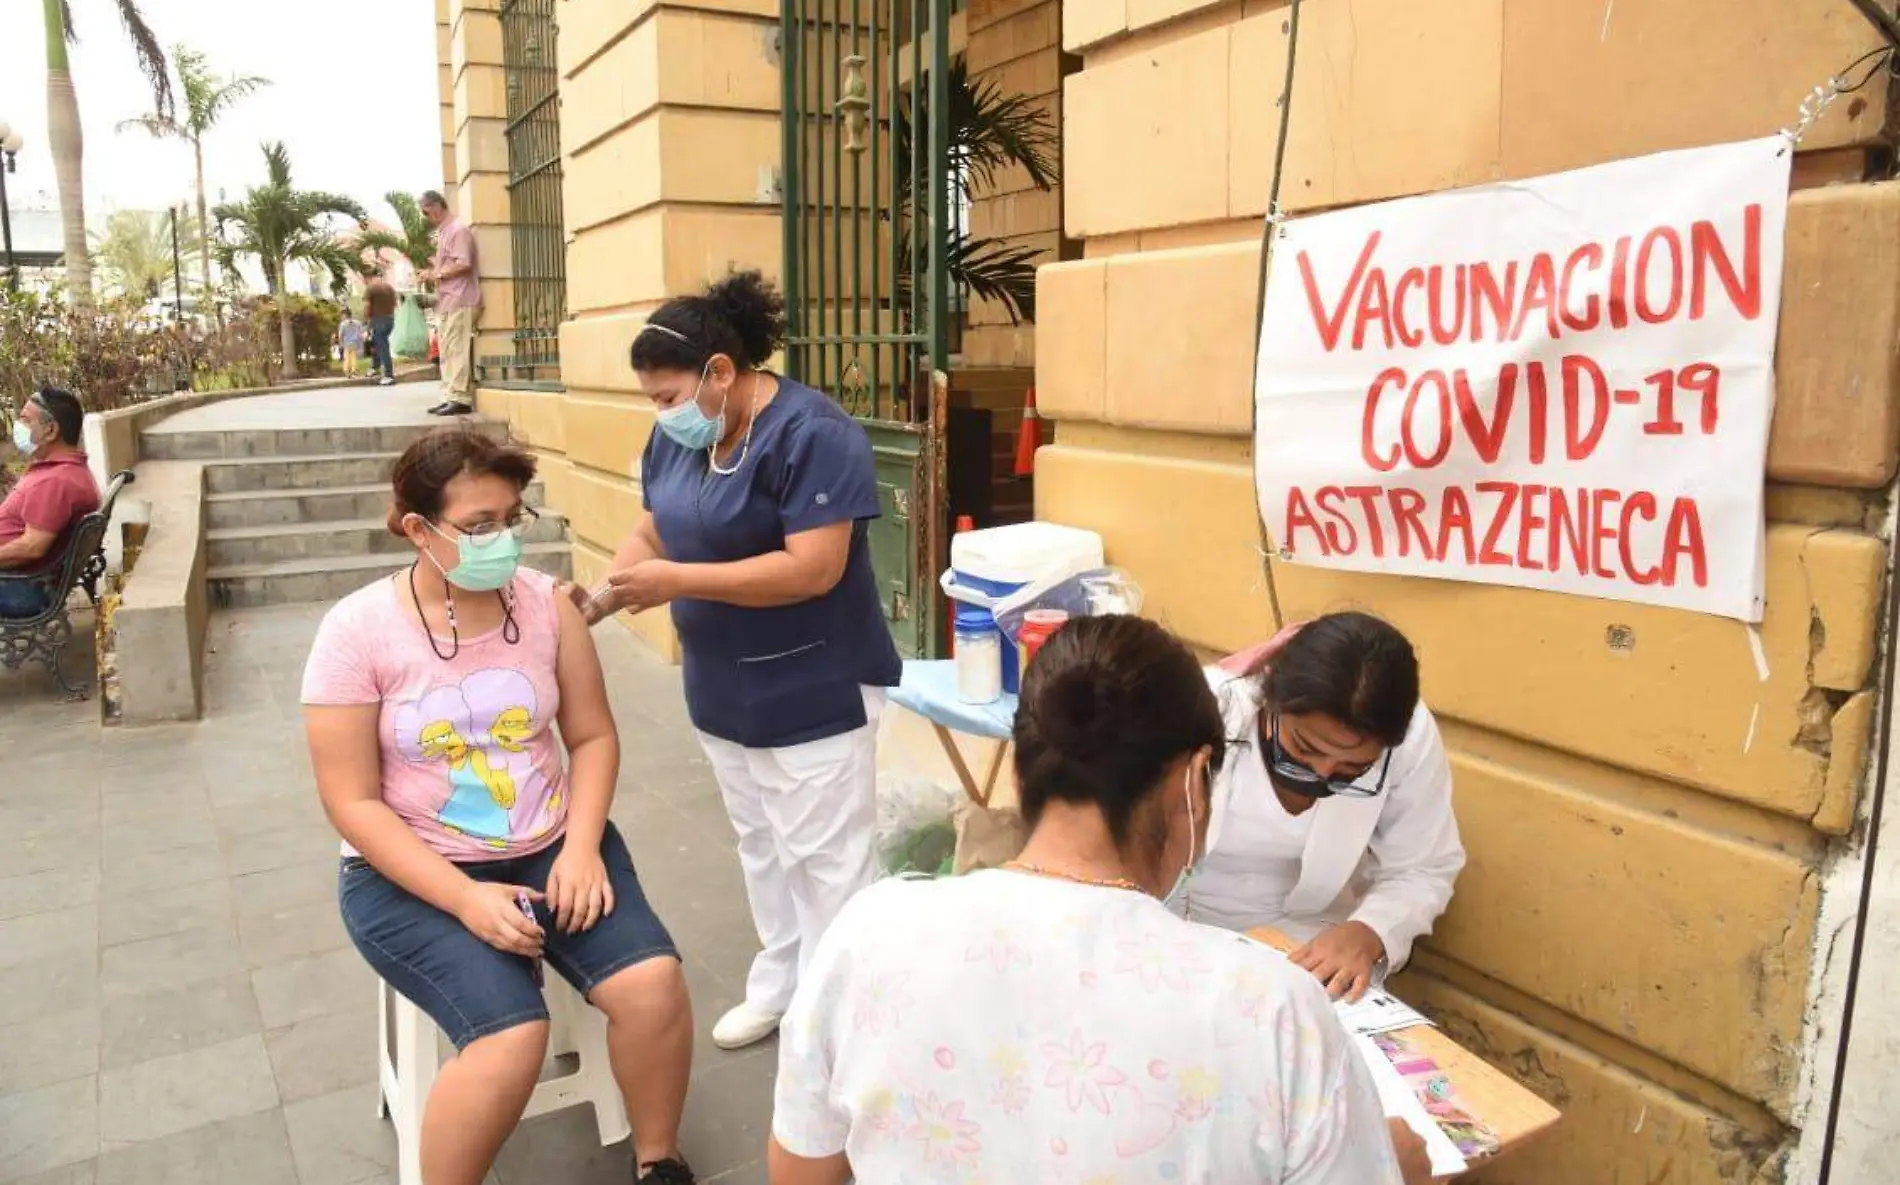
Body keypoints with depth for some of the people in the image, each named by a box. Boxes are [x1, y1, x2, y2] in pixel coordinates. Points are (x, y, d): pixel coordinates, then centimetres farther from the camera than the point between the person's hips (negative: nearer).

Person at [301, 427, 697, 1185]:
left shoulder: (544, 603, -5)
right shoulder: (358, 629, -13)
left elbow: (593, 736, 2)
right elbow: (353, 802, -12)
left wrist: (580, 846, -13)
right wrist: (465, 898, -20)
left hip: (550, 846, 3)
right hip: (412, 872, -3)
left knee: (653, 983, -19)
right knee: (511, 1037, -26)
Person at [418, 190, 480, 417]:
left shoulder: (458, 229, -9)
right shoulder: (444, 232, 21)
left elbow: (463, 264, -18)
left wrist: (436, 274, -11)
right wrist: (433, 270, 11)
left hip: (459, 301, -10)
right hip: (447, 302, 10)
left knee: (457, 352, -10)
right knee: (447, 353, 8)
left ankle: (460, 399, -10)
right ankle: (450, 397, 9)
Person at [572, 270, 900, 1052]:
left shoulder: (811, 433, -22)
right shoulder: (677, 437, 4)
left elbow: (813, 569, -28)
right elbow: (652, 532, 11)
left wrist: (678, 581, -27)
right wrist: (607, 590, -9)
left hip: (814, 694, -8)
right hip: (722, 693, 8)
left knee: (824, 859, 4)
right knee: (760, 847, 20)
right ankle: (780, 982, 38)